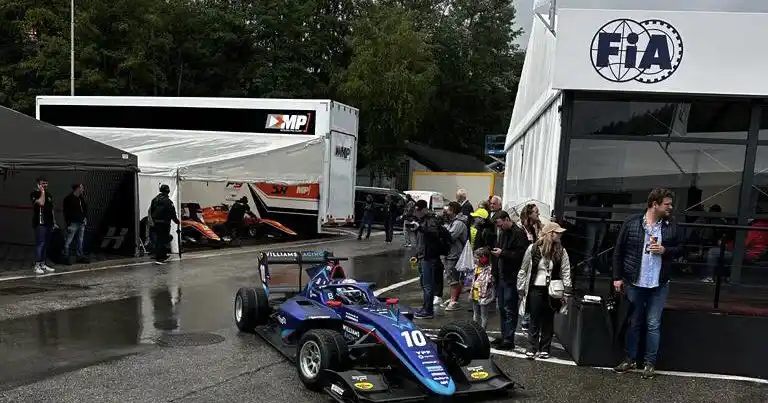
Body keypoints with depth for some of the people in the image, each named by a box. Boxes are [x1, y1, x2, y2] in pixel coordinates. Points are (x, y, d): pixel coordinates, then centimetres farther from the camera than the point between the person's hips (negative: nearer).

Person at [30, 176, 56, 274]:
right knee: (40, 244, -10)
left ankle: (43, 264, 14)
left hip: (48, 222, 7)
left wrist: (54, 222, 18)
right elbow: (41, 203, -23)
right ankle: (36, 266, -7)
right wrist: (42, 192, -12)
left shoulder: (49, 194, 18)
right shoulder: (34, 194, -3)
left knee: (45, 244, 9)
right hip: (40, 223, -7)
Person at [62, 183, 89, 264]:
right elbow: (66, 212, -10)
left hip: (81, 223, 7)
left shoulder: (81, 198, 15)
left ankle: (80, 257, 19)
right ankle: (65, 257, -1)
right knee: (68, 241, -5)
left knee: (80, 241, 13)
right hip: (73, 223, -7)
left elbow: (85, 209, 23)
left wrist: (85, 218, 9)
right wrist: (68, 223, -14)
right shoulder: (68, 199, -7)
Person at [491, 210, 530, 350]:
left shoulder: (519, 233, -13)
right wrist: (495, 251, 10)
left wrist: (502, 253, -19)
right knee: (502, 308, 15)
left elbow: (520, 254, -20)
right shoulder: (502, 233, 16)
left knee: (510, 309, -4)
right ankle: (504, 336, 25)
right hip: (502, 276, 9)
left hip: (512, 278, -9)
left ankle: (509, 340, 2)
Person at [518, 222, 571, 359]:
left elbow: (566, 272, -1)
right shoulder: (533, 249, -4)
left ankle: (545, 348, 20)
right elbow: (524, 270, 3)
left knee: (548, 321, 10)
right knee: (535, 320, 4)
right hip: (535, 289, -1)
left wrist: (566, 291, -9)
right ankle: (532, 347, 13)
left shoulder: (561, 251, 0)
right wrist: (521, 289, 4)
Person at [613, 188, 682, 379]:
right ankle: (630, 359, 23)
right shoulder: (631, 222, -5)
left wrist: (665, 250, -13)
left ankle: (650, 363, 15)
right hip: (634, 282, -1)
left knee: (653, 324, 5)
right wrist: (618, 277, -4)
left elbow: (680, 249, 8)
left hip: (659, 284, 1)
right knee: (634, 323, 11)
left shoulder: (671, 225, 0)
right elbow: (618, 251, -2)